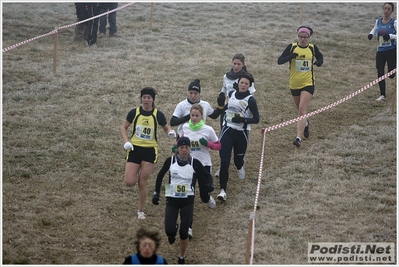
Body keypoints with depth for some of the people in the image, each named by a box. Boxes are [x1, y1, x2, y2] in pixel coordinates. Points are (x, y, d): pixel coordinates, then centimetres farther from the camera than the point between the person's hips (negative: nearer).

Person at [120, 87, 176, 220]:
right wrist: (126, 141, -8)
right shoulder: (134, 112, -5)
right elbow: (124, 127, 8)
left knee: (142, 183, 1)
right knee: (129, 182, -7)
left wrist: (171, 132, -13)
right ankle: (137, 173, 30)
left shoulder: (158, 115, -5)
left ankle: (141, 211, 19)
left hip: (150, 150, -1)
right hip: (135, 149, 1)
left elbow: (167, 127, 10)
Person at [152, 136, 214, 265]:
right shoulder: (170, 161, -4)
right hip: (172, 200, 0)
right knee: (169, 230, -13)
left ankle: (182, 258, 19)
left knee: (184, 232, -3)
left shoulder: (195, 163, -6)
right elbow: (160, 175, 10)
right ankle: (172, 232, 27)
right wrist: (156, 193, 7)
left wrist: (210, 185, -18)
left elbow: (208, 176, 3)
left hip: (188, 201, 0)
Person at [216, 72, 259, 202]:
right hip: (227, 131, 2)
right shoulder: (231, 94, 5)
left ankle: (240, 167, 54)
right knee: (224, 161, -9)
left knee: (238, 159, 14)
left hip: (241, 133, -2)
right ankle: (223, 190, -7)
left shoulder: (250, 100, -9)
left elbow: (256, 119, -9)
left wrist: (243, 119, -23)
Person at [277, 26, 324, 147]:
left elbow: (320, 57, 16)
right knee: (300, 109, 19)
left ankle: (299, 137, -19)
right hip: (294, 84, 2)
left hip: (308, 84, -2)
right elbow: (279, 61, -9)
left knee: (302, 110, -15)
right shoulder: (292, 47, -5)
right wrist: (291, 56, -27)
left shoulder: (313, 48, -2)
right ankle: (305, 123, 52)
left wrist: (320, 61, -8)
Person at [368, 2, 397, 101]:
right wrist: (371, 35, 4)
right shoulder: (378, 21, 7)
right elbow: (374, 30, 25)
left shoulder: (394, 22, -6)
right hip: (380, 51, 4)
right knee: (380, 73, 0)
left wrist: (390, 36, -27)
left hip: (391, 51, -4)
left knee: (391, 75, -7)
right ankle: (383, 95, 10)